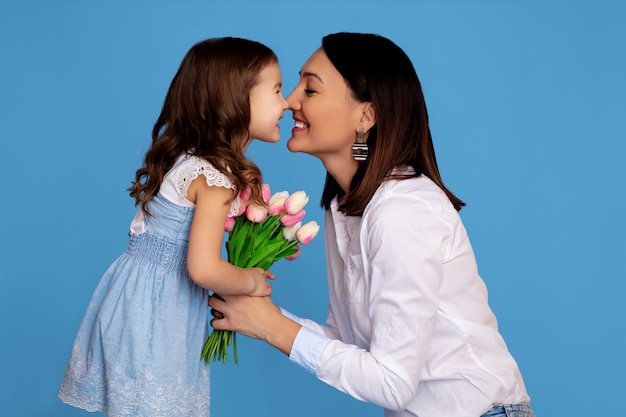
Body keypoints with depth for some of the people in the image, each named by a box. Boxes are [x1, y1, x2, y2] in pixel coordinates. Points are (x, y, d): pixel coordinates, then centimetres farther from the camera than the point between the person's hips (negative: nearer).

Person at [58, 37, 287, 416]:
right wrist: (251, 281, -10)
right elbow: (203, 268, -27)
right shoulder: (215, 178, -22)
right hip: (155, 310, -8)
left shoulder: (188, 156, 6)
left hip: (139, 296, 8)